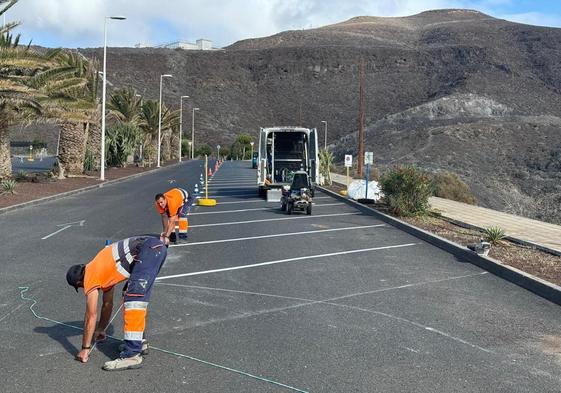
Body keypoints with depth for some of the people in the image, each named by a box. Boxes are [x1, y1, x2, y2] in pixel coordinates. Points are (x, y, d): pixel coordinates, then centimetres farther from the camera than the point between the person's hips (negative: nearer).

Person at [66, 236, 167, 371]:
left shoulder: (90, 278, 4)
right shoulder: (103, 272, 28)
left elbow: (91, 316, 8)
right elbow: (107, 304, 41)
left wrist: (85, 348, 17)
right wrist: (101, 330, 53)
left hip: (149, 249, -10)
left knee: (133, 300, -14)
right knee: (129, 295, 21)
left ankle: (132, 355, -18)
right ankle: (139, 341, 24)